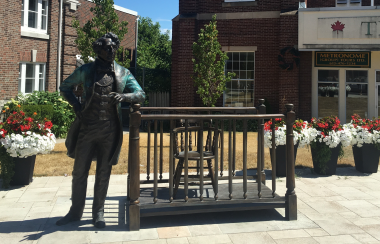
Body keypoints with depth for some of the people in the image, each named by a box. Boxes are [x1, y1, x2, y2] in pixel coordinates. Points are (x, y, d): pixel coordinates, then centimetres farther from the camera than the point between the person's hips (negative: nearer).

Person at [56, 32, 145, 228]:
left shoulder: (123, 73, 5)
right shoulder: (85, 70, 3)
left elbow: (141, 94, 0)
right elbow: (65, 87, 15)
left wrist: (124, 96, -20)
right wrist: (76, 105, -1)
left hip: (110, 129, 0)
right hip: (86, 127, 0)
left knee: (103, 173, 8)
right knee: (79, 171, 8)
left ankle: (98, 212, 22)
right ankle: (75, 211, 25)